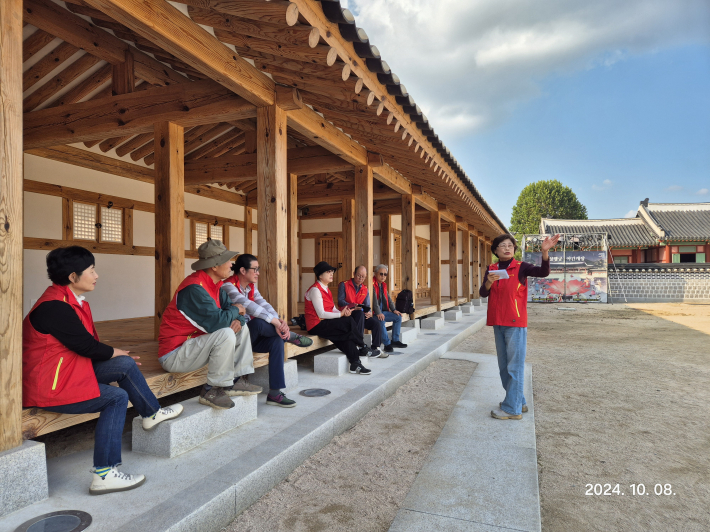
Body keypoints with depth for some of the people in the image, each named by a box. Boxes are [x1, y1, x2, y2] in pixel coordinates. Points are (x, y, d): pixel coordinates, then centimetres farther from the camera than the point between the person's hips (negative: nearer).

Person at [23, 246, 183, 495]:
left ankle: (152, 414, 18)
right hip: (49, 388, -9)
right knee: (117, 398, -13)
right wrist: (118, 353, 0)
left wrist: (121, 357, 3)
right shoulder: (55, 307, -23)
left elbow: (86, 345, 11)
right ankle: (104, 475, -7)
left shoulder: (71, 301, 8)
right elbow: (87, 346, -18)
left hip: (70, 369, 9)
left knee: (126, 366, 1)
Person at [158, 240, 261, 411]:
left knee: (242, 329, 8)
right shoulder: (195, 288, -25)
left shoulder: (215, 284, 5)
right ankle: (213, 390, -14)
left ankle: (238, 380, 5)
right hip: (174, 355, -10)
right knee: (226, 334, -30)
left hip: (194, 342, 10)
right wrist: (235, 310, -14)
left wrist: (238, 320, -15)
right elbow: (216, 321, -34)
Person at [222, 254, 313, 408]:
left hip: (250, 335, 7)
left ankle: (275, 393, -22)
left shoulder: (251, 287, 11)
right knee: (258, 322, -36)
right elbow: (248, 305, -30)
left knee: (276, 339, -21)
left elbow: (264, 305, -5)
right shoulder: (228, 286, -15)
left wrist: (280, 320, -25)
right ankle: (290, 336, -13)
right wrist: (275, 322, -35)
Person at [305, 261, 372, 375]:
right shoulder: (315, 290, -13)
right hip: (317, 325, -9)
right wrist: (341, 314, -17)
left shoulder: (325, 289, 16)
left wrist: (343, 312, -12)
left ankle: (355, 364, -19)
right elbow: (321, 314, -20)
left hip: (325, 323, 9)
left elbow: (333, 309, 9)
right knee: (348, 322, -20)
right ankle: (362, 348, 1)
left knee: (348, 333, -16)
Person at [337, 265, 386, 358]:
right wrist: (354, 307, -25)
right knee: (360, 314, -35)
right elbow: (340, 301, -10)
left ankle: (375, 349, -12)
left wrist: (369, 312, -14)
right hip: (347, 314, -5)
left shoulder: (365, 290, 16)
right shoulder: (344, 285, 0)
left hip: (360, 314, 6)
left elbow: (367, 305, 10)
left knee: (376, 323, -16)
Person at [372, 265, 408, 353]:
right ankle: (387, 344, -25)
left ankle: (395, 340, 5)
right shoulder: (372, 284, -13)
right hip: (374, 312, -10)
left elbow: (388, 298, 17)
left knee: (398, 317, 3)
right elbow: (374, 299, -22)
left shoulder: (383, 285, 16)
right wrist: (378, 313, -28)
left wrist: (393, 309, 5)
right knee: (381, 321, -35)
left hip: (383, 311, 10)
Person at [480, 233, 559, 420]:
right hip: (498, 323, 6)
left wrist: (545, 251, -36)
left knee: (514, 366, -3)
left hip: (515, 324, -6)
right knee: (504, 366, 15)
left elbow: (543, 272, -21)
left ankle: (512, 408, 5)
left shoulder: (520, 267, -5)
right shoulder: (491, 269, 8)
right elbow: (483, 293, -1)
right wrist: (489, 282, -20)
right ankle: (518, 401, 30)